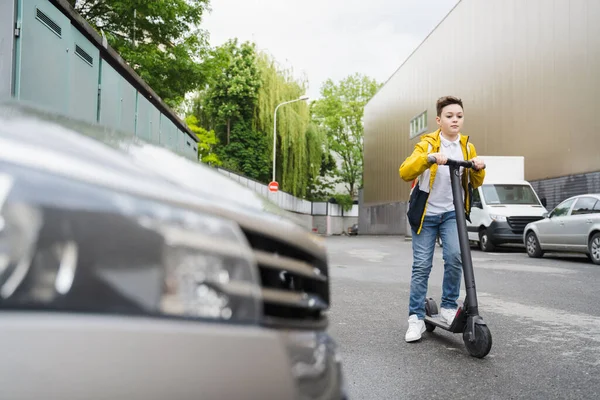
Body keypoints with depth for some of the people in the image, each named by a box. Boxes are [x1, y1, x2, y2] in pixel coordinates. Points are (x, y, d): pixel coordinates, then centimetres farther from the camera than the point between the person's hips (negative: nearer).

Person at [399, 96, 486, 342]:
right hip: (425, 213, -2)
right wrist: (430, 158, -37)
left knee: (455, 256, -18)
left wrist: (479, 169, -11)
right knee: (421, 266, -2)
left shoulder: (467, 147, 4)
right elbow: (405, 173, -22)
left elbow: (475, 184, 10)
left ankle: (449, 306, 2)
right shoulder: (427, 144, -8)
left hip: (452, 212, 2)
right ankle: (416, 317, 8)